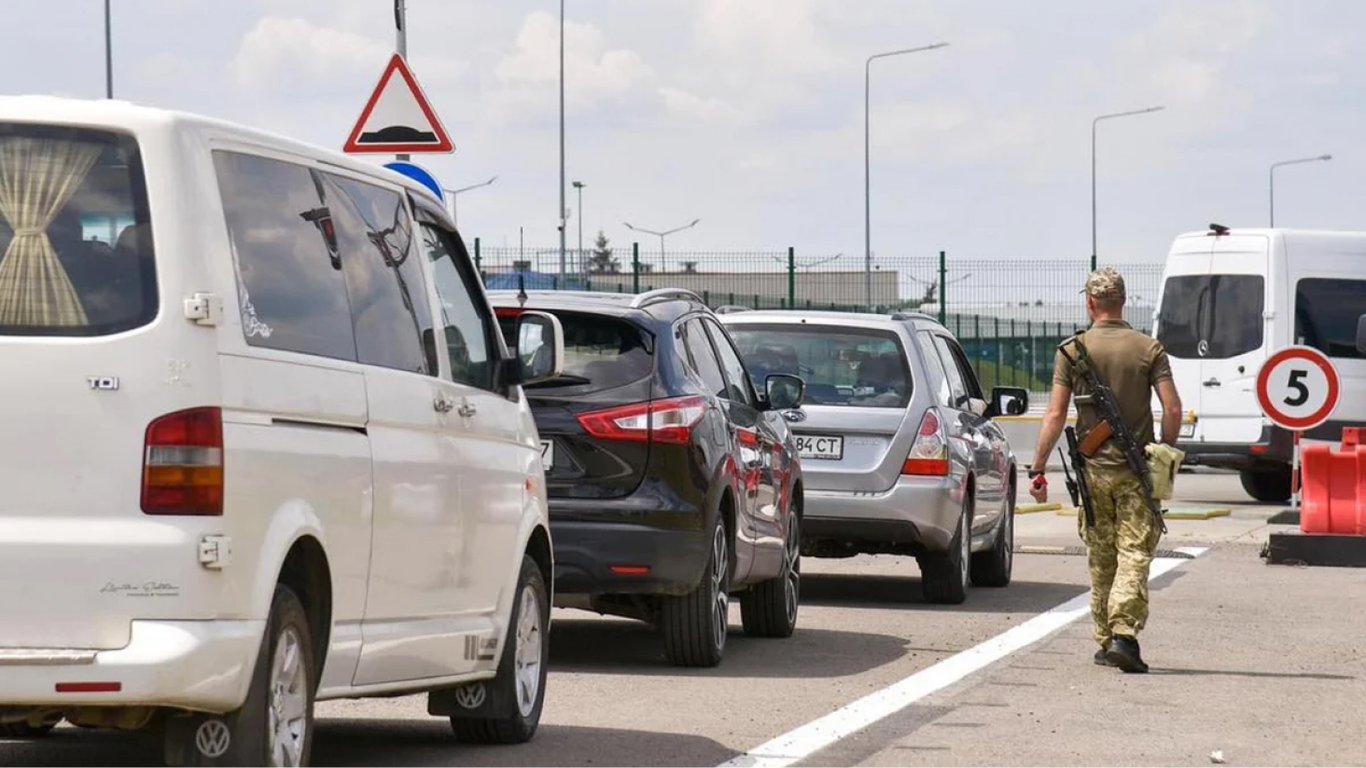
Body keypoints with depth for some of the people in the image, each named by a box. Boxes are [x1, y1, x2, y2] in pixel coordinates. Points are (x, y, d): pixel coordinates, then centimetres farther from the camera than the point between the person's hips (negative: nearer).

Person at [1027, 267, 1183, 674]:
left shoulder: (1073, 351, -2)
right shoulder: (1149, 349, -2)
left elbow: (1055, 416, -4)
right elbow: (1173, 408, -7)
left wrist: (1038, 469, 1)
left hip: (1093, 468, 1)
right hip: (1137, 470, -1)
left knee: (1100, 559, 12)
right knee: (1134, 553, -3)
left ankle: (1105, 641, 16)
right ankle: (1124, 634, -19)